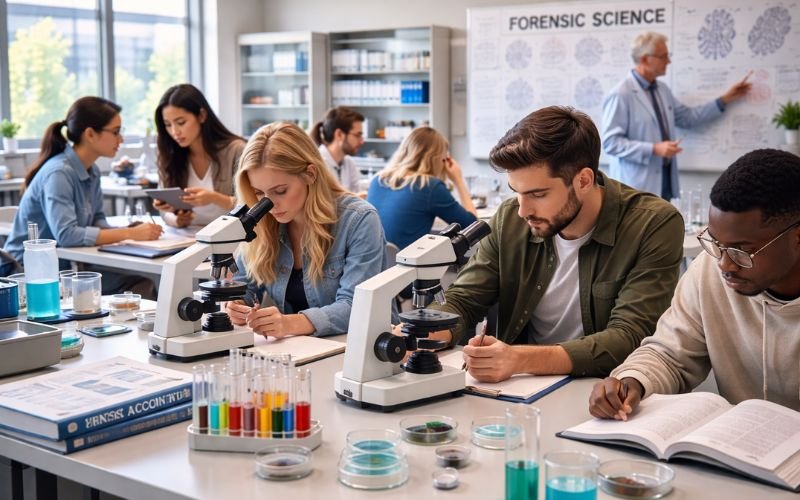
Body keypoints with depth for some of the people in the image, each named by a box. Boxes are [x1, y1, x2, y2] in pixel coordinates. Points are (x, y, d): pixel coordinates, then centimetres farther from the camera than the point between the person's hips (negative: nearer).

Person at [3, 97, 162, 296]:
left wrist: (131, 231, -14)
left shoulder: (92, 171, 7)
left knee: (144, 285, -12)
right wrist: (130, 233, -29)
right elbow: (66, 234, -32)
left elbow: (96, 221, 7)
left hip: (66, 263, 8)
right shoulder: (58, 172, -22)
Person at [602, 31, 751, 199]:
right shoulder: (620, 95, -13)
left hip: (664, 182, 8)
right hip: (635, 186, -8)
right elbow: (610, 142, -17)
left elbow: (688, 118, 24)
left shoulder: (663, 89, 14)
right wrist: (654, 149, -22)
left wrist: (725, 100, 20)